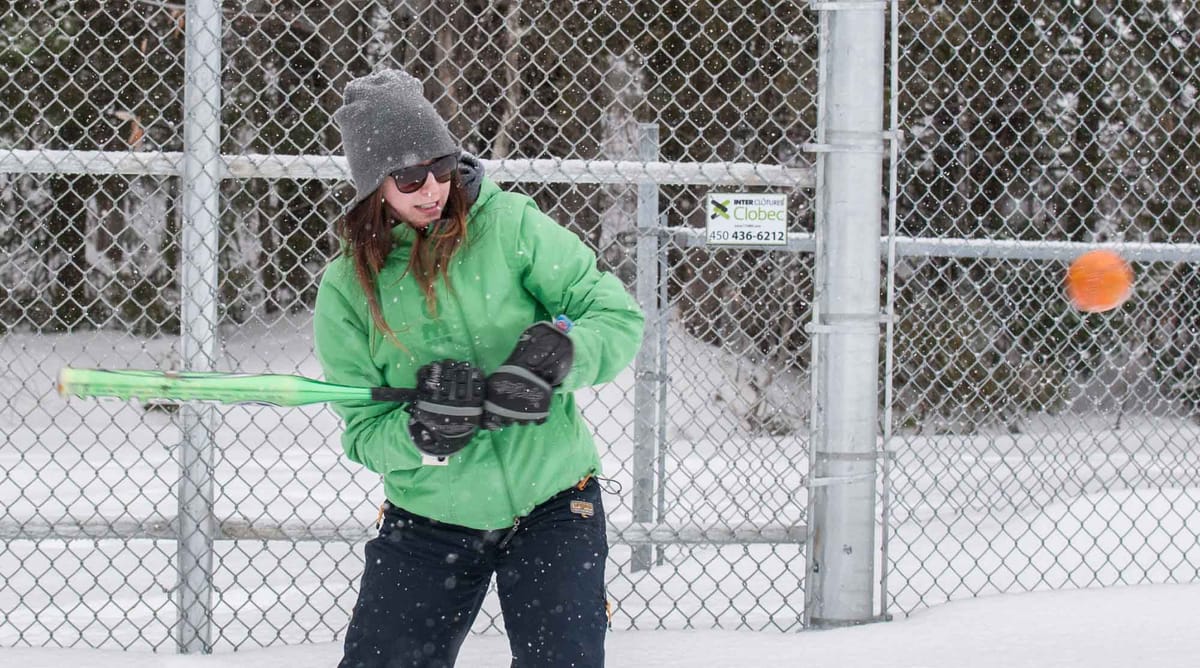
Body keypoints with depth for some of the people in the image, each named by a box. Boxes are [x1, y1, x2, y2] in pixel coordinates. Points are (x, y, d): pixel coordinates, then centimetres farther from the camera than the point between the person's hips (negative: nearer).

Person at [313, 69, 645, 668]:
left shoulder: (508, 225, -6)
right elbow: (363, 435, -5)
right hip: (427, 522, 1)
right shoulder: (347, 291, -3)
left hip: (552, 505, -1)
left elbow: (617, 317, -7)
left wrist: (557, 352, -27)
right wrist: (422, 433, -25)